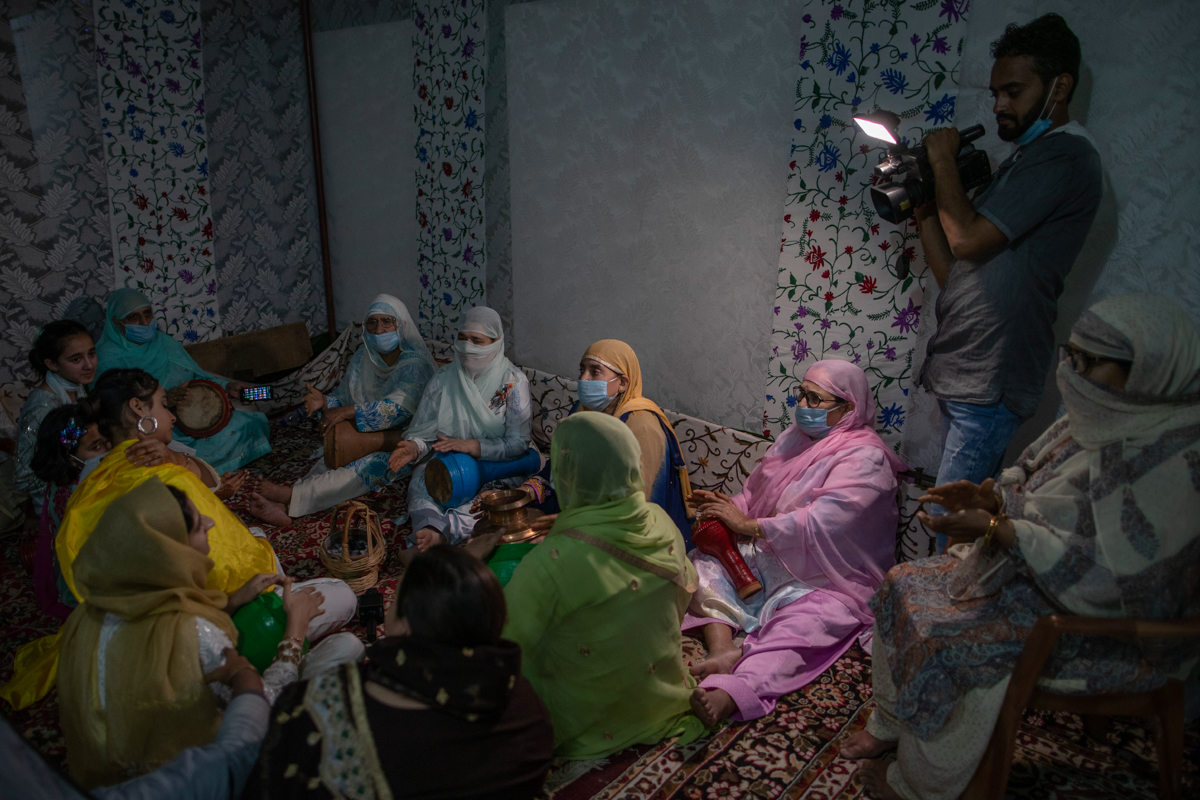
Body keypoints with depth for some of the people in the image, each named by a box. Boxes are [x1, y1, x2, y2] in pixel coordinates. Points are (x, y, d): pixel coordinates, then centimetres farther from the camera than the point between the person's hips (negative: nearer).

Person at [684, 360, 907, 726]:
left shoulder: (864, 457, -14)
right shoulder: (794, 437, 11)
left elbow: (821, 523, -25)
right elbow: (755, 493, 15)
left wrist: (747, 525, -21)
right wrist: (726, 507, -8)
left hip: (825, 580, -8)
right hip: (768, 558, 8)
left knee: (797, 626, -34)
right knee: (703, 563, -9)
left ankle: (730, 693, -56)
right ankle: (723, 647, -30)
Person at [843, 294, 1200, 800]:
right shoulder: (1097, 421, -1)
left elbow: (1103, 574, -28)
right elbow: (1028, 484, 11)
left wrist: (996, 528, -29)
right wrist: (987, 497, -11)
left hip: (1110, 621, -9)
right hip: (1035, 567, 9)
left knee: (954, 645, -22)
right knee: (906, 586, 2)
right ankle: (889, 725, 17)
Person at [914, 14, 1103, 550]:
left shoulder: (1064, 155, -9)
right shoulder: (1022, 162, 21)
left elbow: (968, 239, -19)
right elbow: (952, 271, 17)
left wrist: (943, 161, -3)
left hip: (990, 385, -9)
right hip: (960, 375, 9)